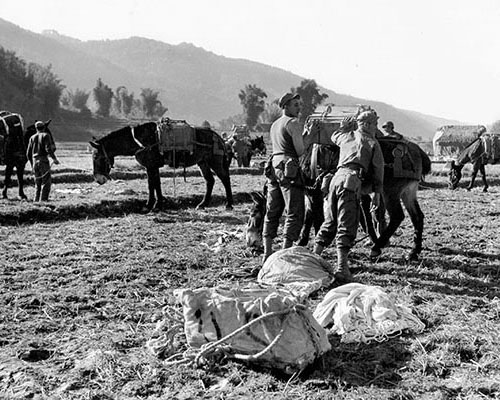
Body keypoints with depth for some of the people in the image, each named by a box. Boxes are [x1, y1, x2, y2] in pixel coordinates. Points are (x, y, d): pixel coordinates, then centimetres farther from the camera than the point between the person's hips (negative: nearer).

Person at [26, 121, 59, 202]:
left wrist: (32, 164, 22)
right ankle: (43, 200, -11)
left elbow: (28, 153, 12)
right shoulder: (46, 135, -1)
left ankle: (36, 200, 11)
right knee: (46, 182, -3)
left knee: (37, 183, 14)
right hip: (44, 160, -5)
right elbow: (48, 149, -16)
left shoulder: (32, 137, 13)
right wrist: (54, 158, -11)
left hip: (35, 161, 5)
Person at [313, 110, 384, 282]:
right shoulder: (372, 143, 10)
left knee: (329, 222, 16)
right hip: (352, 181, -6)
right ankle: (341, 267, -17)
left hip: (337, 178, 6)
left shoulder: (346, 136, 23)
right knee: (346, 226, -10)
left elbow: (334, 136, 48)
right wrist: (377, 193, 8)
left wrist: (344, 127, 63)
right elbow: (378, 169, 5)